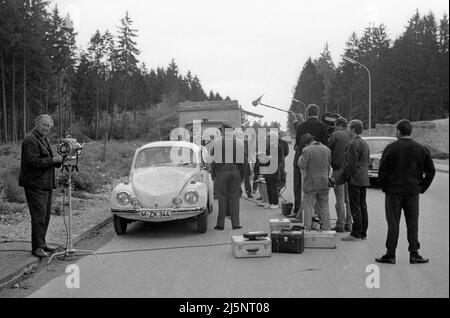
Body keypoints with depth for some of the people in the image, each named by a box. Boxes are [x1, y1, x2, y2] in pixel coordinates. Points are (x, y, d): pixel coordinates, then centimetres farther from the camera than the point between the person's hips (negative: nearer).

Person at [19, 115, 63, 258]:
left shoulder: (44, 139, 19)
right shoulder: (31, 140, -13)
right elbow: (33, 161, -23)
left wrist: (58, 160, 7)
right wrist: (52, 160, -20)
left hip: (46, 184, 10)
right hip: (35, 184, -10)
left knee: (46, 215, 13)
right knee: (39, 215, -10)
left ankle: (41, 243, 23)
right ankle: (36, 248, -5)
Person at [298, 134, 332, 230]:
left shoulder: (307, 150, -12)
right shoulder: (326, 149, 6)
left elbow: (302, 165, -16)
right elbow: (329, 165, 11)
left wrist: (300, 158, 2)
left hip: (310, 183, -5)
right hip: (324, 183, 5)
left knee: (308, 207, 1)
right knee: (324, 206, 11)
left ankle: (307, 229, -1)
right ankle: (327, 228, 12)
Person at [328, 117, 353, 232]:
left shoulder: (336, 135, -9)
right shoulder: (352, 136, 7)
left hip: (339, 169, -5)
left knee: (340, 198, -1)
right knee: (348, 198, 11)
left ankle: (340, 224, 0)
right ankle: (348, 224, 15)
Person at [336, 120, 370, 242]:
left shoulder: (353, 144, -15)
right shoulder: (365, 143, 14)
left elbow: (351, 164, -17)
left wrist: (342, 178, -12)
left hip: (355, 180, -9)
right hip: (364, 179, 9)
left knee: (355, 207, -6)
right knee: (362, 206, 12)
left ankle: (356, 234, -4)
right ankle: (363, 232, 17)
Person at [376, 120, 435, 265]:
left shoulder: (391, 148, -8)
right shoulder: (421, 149, 3)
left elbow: (382, 171, -8)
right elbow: (430, 171, 5)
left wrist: (385, 187, 3)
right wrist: (421, 188, 10)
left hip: (394, 191, -2)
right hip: (413, 192, 3)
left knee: (393, 224, 3)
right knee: (413, 224, 9)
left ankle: (390, 254, 6)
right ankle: (414, 254, 9)